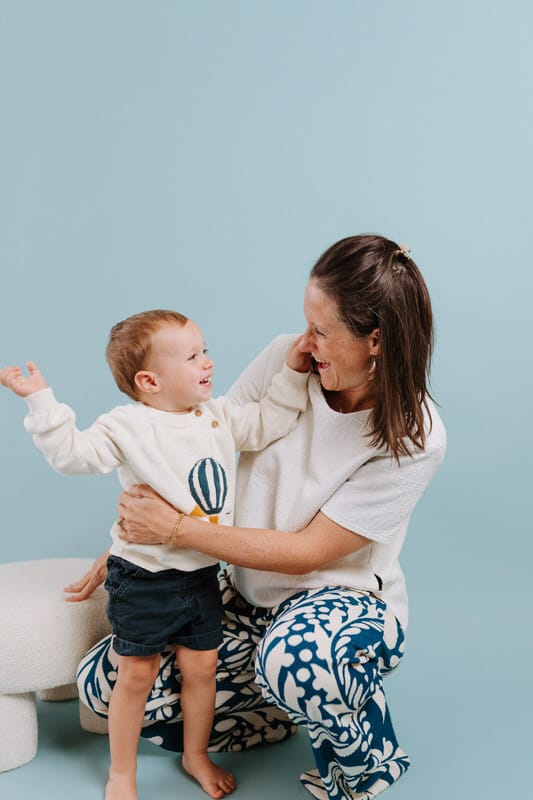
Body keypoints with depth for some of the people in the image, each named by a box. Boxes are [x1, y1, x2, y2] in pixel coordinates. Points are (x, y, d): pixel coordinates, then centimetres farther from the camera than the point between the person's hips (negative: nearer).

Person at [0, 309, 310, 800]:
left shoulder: (221, 417, 4)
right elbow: (73, 452, -20)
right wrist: (42, 402, -27)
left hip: (203, 574, 5)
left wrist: (293, 372, 5)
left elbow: (270, 421, 12)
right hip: (143, 578, -5)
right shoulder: (128, 427, -14)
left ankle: (196, 755, 37)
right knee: (137, 673, 7)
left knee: (202, 667, 14)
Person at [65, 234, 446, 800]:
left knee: (298, 659, -41)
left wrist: (177, 529, -23)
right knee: (102, 684, -4)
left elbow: (307, 553, -21)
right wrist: (127, 545, 1)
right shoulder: (286, 360, -11)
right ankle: (295, 708, 8)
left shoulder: (415, 438, -22)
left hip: (343, 601, -5)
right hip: (247, 593, 5)